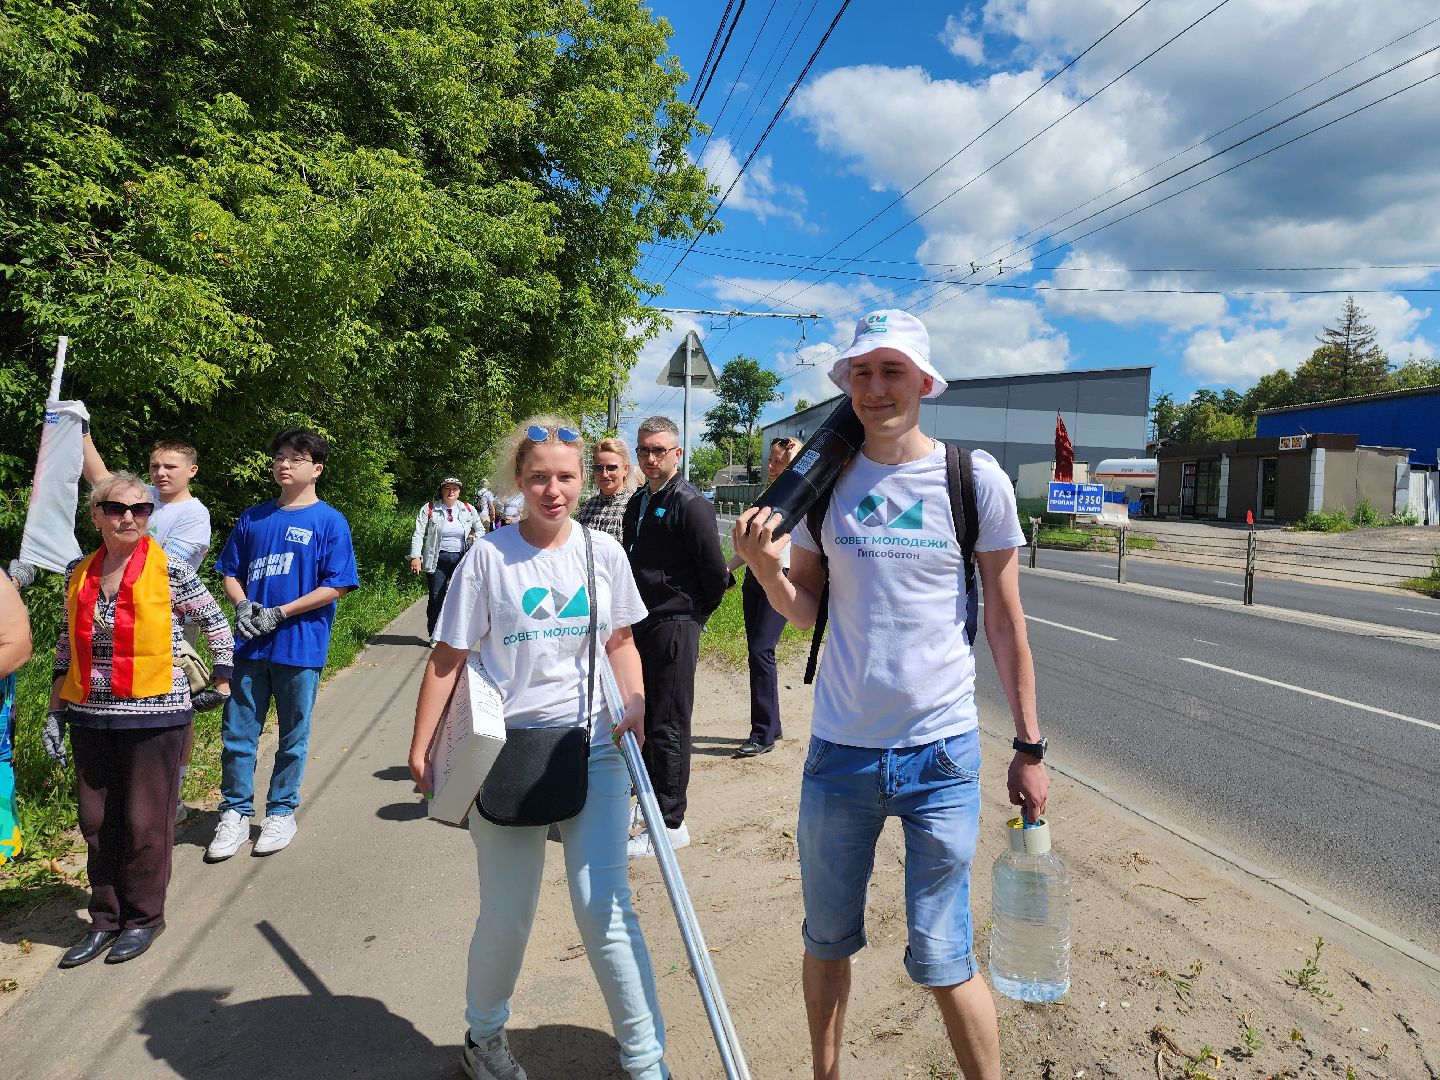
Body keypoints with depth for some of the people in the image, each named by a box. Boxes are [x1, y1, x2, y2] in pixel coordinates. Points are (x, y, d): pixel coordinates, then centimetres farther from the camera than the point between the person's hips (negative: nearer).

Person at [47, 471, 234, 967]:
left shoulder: (170, 570, -8)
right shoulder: (79, 573, 5)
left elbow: (216, 623, 2)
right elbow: (66, 645, 13)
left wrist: (221, 683, 4)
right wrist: (55, 712, 12)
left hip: (155, 715, -4)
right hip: (91, 718, 4)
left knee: (145, 821, 4)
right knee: (97, 822, 12)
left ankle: (144, 918, 22)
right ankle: (105, 920, 28)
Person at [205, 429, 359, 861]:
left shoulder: (329, 522, -4)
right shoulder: (253, 518, 10)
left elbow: (336, 586, -9)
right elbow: (231, 573, 15)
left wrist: (279, 613, -14)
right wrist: (242, 606, -5)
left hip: (300, 646, -4)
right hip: (250, 644, 4)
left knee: (293, 737, 9)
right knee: (236, 733, 7)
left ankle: (282, 812, 26)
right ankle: (236, 813, 24)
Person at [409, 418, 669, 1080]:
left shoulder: (603, 552, 1)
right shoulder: (488, 558, -6)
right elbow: (447, 658, -2)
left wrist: (635, 704, 0)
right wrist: (421, 747, -2)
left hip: (595, 750, 1)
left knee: (604, 907, -3)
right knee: (506, 917, 10)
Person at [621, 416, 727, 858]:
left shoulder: (690, 504, -12)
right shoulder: (637, 503, 13)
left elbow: (715, 574, -12)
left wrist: (693, 615, 0)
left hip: (673, 628, -8)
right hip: (640, 625, 8)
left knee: (667, 727, -1)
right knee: (646, 720, 17)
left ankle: (670, 824, 9)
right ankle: (651, 800, 32)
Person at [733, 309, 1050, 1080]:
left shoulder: (975, 479, -5)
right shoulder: (825, 479, 2)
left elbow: (1005, 621, 0)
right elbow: (805, 610, 6)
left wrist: (1029, 747, 2)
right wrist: (764, 568, -14)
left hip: (940, 753, -3)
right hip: (838, 748, 3)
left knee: (942, 961, 4)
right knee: (826, 942, 17)